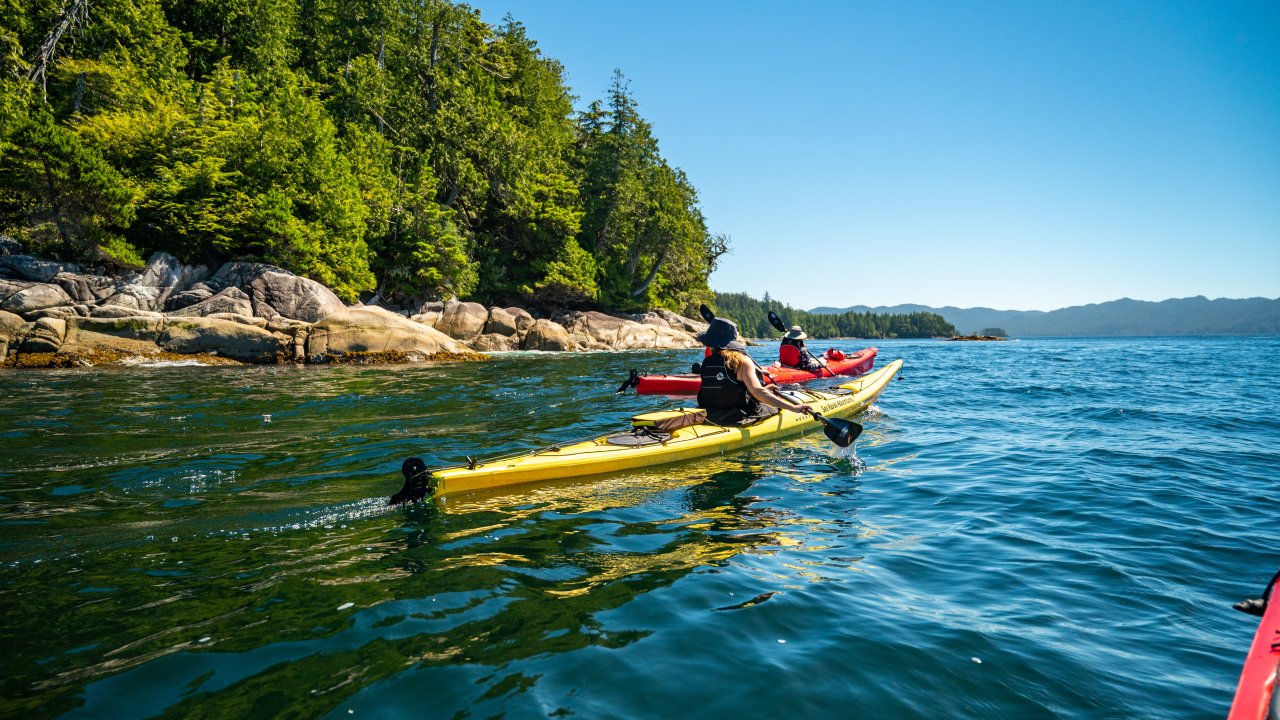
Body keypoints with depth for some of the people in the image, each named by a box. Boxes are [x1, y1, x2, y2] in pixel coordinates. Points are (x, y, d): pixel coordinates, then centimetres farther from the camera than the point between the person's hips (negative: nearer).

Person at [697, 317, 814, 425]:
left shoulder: (705, 363, 0)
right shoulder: (742, 361, -16)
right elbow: (757, 392, -29)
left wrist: (762, 390, 19)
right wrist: (794, 408, -29)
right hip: (737, 419, -5)